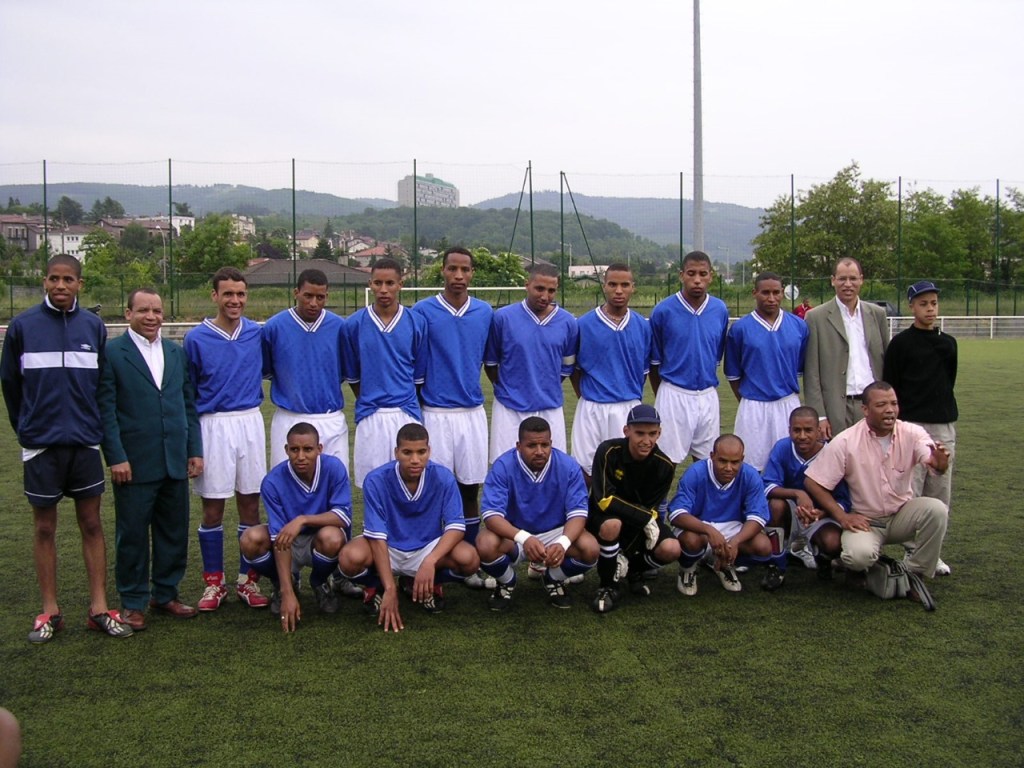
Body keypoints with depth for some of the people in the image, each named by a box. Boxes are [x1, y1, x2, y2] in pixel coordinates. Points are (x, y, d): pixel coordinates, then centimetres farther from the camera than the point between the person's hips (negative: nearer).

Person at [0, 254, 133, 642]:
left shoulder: (94, 326, 2)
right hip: (41, 445, -1)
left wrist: (93, 426, 10)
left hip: (85, 442, 1)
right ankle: (50, 611, 17)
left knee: (92, 523, 6)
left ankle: (99, 607, 13)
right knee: (45, 526, 7)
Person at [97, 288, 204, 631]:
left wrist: (195, 450, 8)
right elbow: (106, 410, -7)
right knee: (132, 534, 5)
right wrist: (116, 457, -13)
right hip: (134, 463, -5)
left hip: (175, 461, 5)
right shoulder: (112, 353, -3)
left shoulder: (176, 353, 12)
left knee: (174, 532, 11)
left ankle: (166, 593, 25)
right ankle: (133, 602, 17)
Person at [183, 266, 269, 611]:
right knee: (212, 507, 3)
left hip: (251, 422, 2)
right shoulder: (196, 338, -3)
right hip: (213, 425, -2)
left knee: (251, 503, 7)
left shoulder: (258, 334, 2)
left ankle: (248, 580, 18)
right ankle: (214, 582, 16)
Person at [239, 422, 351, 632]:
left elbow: (344, 516, -25)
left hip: (321, 543, 0)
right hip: (291, 545, 1)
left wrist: (303, 519, -39)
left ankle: (320, 583, 1)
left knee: (331, 537, -35)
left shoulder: (334, 468, -21)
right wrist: (288, 593, -31)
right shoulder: (273, 481, -22)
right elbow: (280, 539, -25)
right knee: (251, 539, -28)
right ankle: (282, 585, 4)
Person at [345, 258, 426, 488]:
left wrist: (407, 403, 8)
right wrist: (369, 401, 10)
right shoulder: (354, 324, 0)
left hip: (406, 415, 0)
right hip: (370, 416, 0)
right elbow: (352, 376, 9)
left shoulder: (416, 323, 1)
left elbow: (419, 374, 8)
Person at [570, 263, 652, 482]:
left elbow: (644, 369, 12)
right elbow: (574, 368, 5)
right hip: (592, 409, -1)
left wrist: (631, 398, 10)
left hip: (629, 409, 2)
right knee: (585, 469, 4)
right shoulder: (584, 324, -3)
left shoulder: (643, 326, 3)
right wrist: (587, 398, 5)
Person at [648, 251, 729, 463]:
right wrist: (661, 397, 8)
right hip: (674, 394, -3)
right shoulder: (663, 310, -7)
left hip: (708, 396, 3)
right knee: (668, 460, 1)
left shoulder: (720, 310, 2)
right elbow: (654, 361, 2)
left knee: (707, 460, 10)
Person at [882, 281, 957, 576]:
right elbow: (889, 389, -3)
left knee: (940, 496, 7)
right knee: (909, 493, -6)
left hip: (944, 427, 5)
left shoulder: (948, 343, 12)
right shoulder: (901, 343, -3)